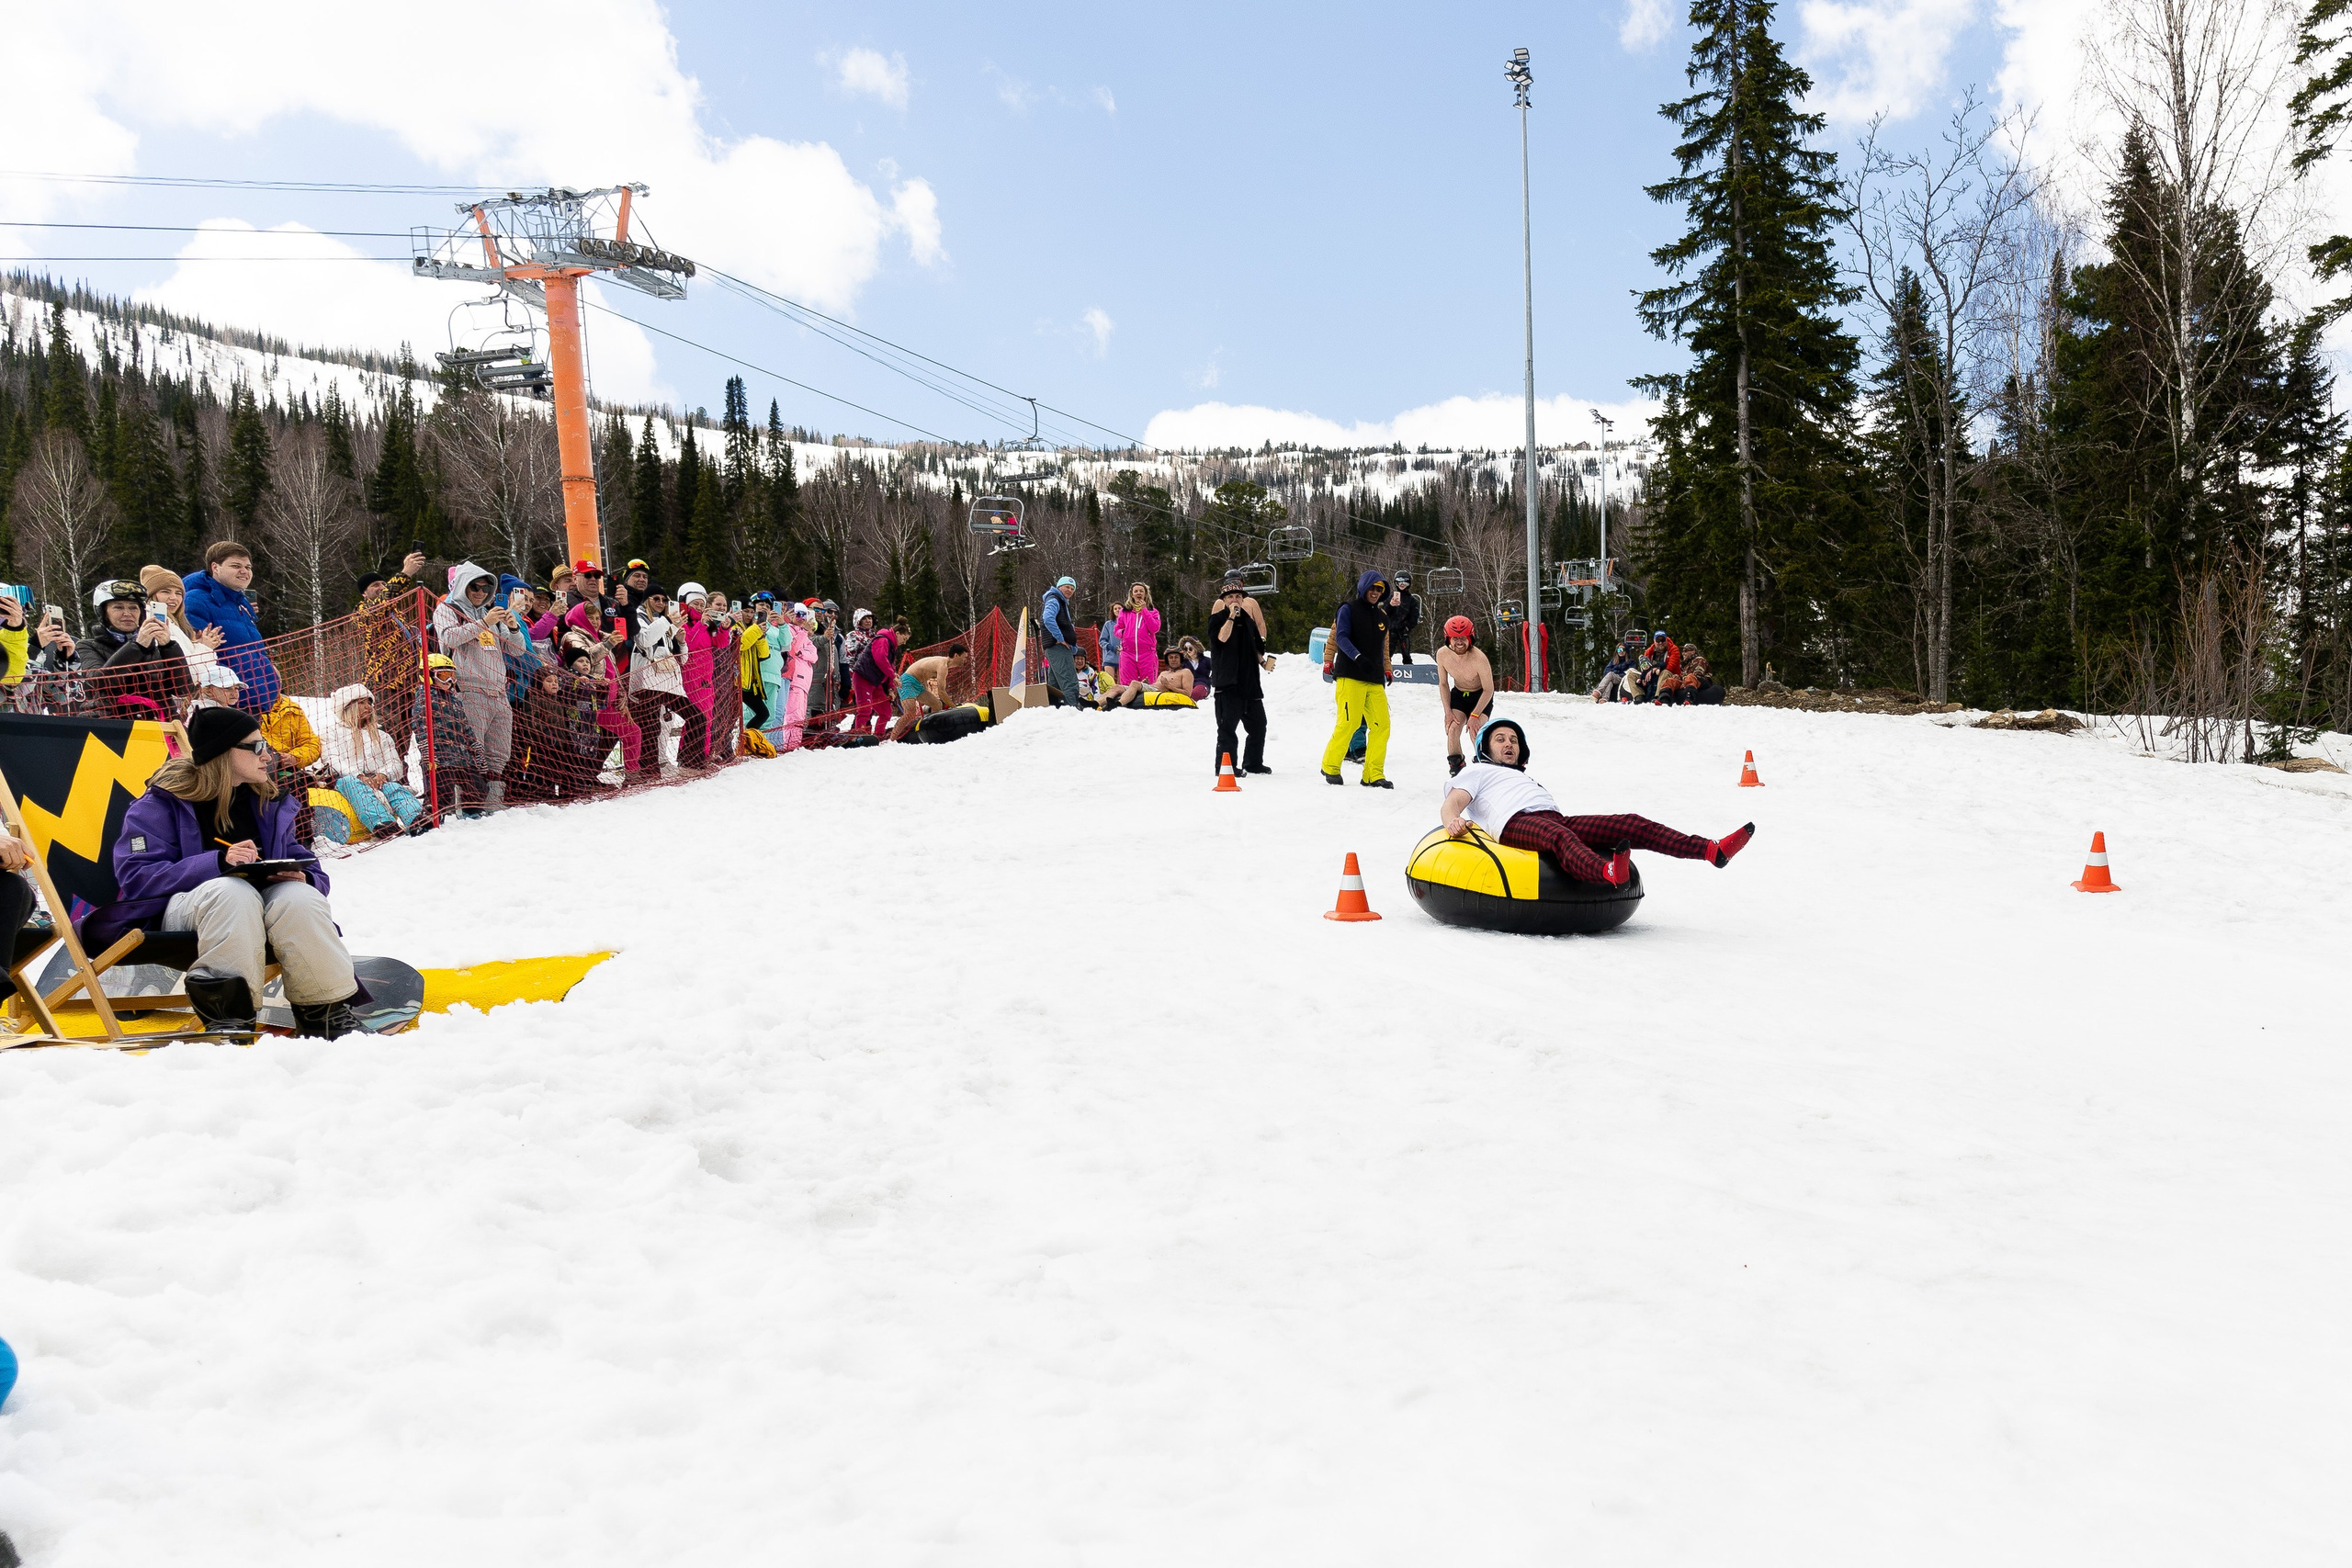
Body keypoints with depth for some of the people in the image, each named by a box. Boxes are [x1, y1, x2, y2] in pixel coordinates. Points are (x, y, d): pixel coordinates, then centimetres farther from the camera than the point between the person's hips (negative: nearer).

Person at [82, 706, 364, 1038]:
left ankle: (329, 1012, -26)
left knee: (298, 897, -31)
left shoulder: (269, 803, 16)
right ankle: (227, 1012, -37)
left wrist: (304, 879, -13)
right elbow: (137, 877, -13)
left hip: (257, 911, 4)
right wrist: (218, 862, -27)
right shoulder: (162, 802, 0)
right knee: (233, 891, -38)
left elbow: (311, 872, 14)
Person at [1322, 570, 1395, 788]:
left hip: (1374, 681, 6)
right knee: (1349, 723, -14)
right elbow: (1341, 637, -11)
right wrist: (1358, 657, -25)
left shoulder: (1382, 616, 20)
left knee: (1381, 725, -4)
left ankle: (1373, 775, 2)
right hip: (1350, 677, -6)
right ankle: (1331, 767, 3)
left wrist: (1384, 675, 22)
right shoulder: (1348, 610, 1)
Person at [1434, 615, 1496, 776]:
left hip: (1481, 696, -4)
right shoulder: (1442, 654, -20)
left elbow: (1488, 690, -21)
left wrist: (1475, 715, -23)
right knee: (1453, 728, -15)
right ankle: (1456, 771, -1)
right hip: (1458, 694, 4)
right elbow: (1443, 684, -3)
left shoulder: (1479, 658, -32)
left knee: (1475, 731, -23)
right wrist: (1447, 711, -10)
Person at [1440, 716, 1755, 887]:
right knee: (1559, 836, -41)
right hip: (1517, 823, -7)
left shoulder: (1528, 779, 44)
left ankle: (1714, 850, -23)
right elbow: (1452, 803, 6)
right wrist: (1453, 821, -19)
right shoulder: (1476, 772, 25)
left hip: (1557, 819, 7)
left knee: (1632, 824, -10)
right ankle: (1608, 873, -73)